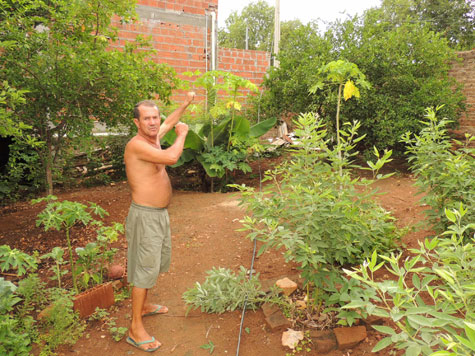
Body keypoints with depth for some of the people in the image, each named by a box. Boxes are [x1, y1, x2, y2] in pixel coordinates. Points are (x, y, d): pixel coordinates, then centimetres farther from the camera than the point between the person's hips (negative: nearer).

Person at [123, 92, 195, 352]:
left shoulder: (152, 137, 6)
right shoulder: (136, 145, -22)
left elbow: (168, 123, 28)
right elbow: (171, 157, -33)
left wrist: (185, 104, 32)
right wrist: (182, 134, -15)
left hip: (160, 213, 10)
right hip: (145, 216, -10)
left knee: (157, 261, 22)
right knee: (144, 268, -2)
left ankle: (143, 306, 42)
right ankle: (136, 329, 11)